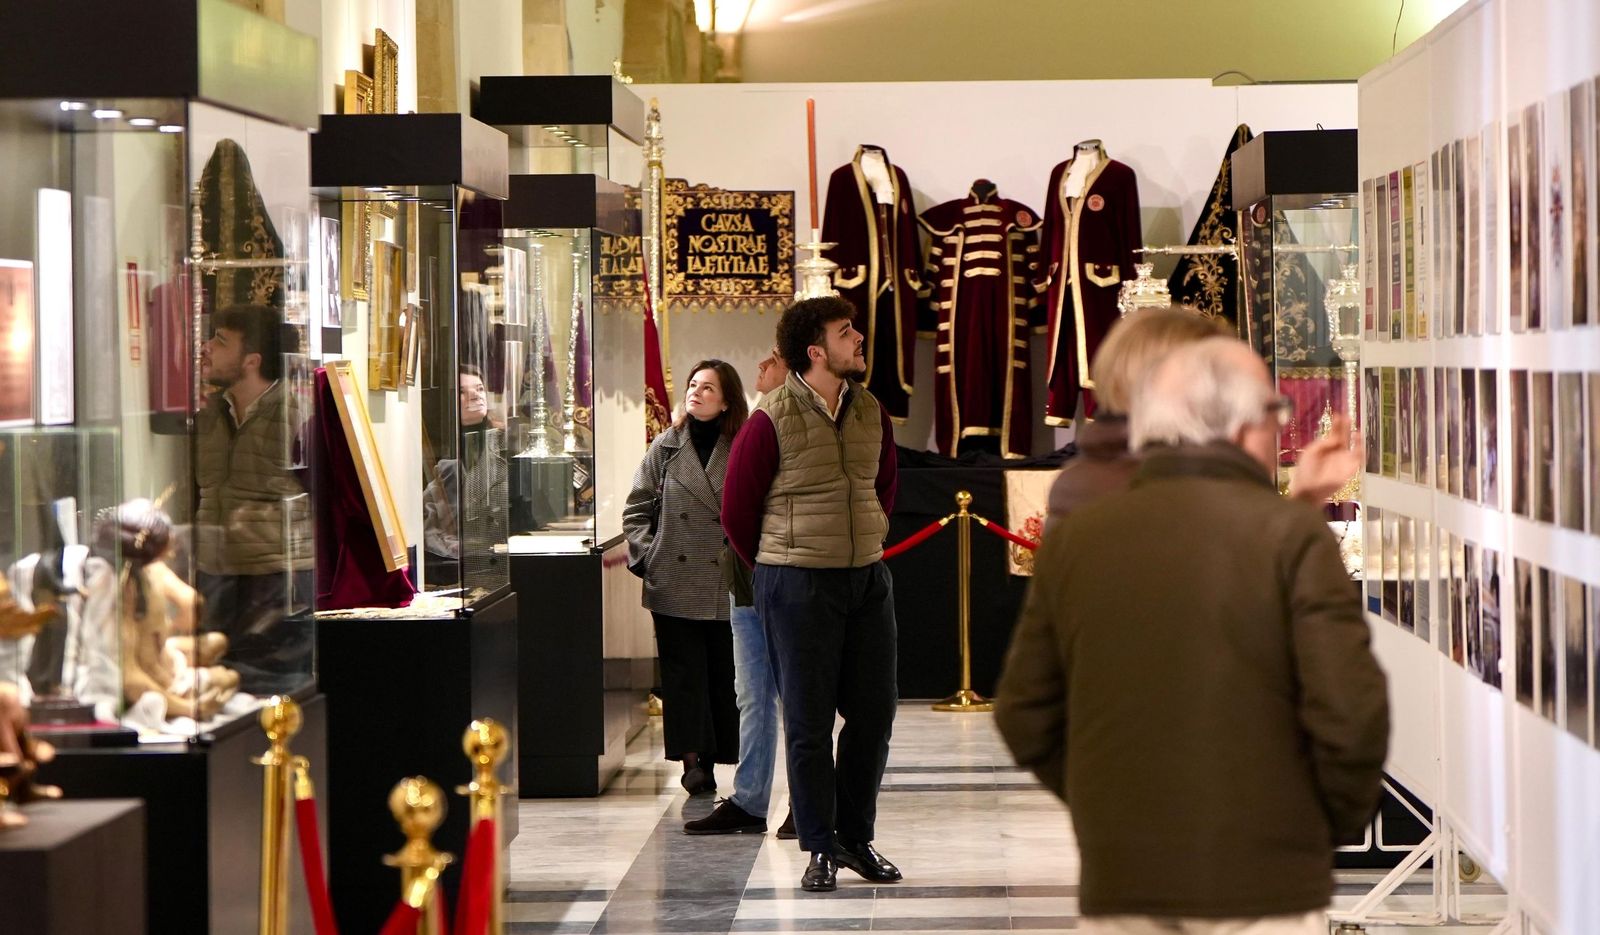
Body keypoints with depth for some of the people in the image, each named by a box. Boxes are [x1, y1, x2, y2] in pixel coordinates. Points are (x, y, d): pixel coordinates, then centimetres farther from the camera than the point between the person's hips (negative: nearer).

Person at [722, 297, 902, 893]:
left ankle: (857, 838, 19)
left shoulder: (872, 414, 6)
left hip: (868, 579, 5)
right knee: (809, 721, 0)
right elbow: (736, 509, -1)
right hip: (797, 588, -5)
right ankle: (821, 848, 8)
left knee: (874, 712, 7)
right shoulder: (771, 422, -11)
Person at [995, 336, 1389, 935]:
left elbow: (1025, 717, 7)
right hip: (1263, 885, -4)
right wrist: (1335, 825, 4)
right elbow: (1348, 712, -13)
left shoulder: (1073, 540, 3)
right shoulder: (1290, 535, -9)